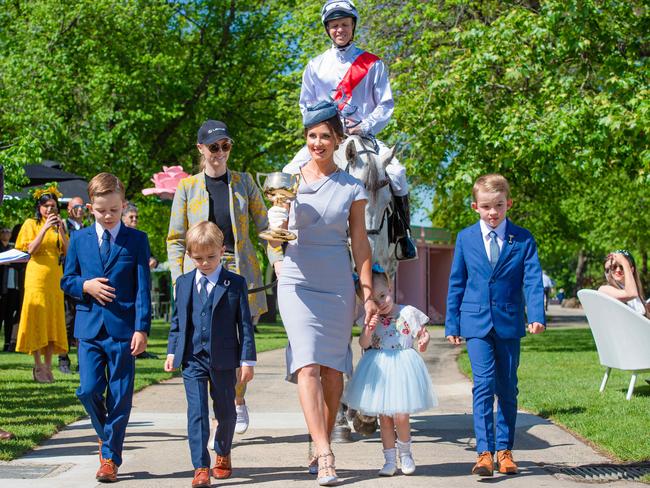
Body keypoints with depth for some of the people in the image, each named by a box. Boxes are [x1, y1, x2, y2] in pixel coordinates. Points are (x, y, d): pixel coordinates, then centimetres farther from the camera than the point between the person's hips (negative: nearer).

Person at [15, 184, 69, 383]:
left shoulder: (58, 225, 15)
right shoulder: (31, 224, 2)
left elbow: (67, 251, 6)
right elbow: (31, 249, -10)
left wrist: (61, 230, -6)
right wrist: (45, 228, -16)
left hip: (55, 277, 5)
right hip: (37, 276, -5)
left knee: (53, 320, 2)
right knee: (37, 319, -6)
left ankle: (48, 366, 5)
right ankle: (38, 366, -3)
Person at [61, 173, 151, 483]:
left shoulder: (137, 240, 2)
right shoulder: (79, 239, 8)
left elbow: (143, 288, -2)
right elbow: (66, 280, 14)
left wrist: (142, 328, -10)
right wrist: (85, 286, -9)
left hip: (123, 330, -2)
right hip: (89, 327, 2)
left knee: (120, 397, 1)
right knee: (88, 390, -4)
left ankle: (110, 457, 11)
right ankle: (105, 435, 24)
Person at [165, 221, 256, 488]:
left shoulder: (236, 283, -2)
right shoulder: (184, 283, 7)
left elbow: (245, 323, -1)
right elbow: (177, 320, 14)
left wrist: (248, 360, -4)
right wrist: (172, 351, 7)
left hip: (224, 360, -1)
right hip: (192, 359, 1)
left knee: (225, 412, 13)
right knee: (197, 413, -7)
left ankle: (223, 455, 36)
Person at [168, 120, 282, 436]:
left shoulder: (244, 182, 10)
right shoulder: (187, 187, 7)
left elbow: (264, 226, 9)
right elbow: (175, 240, 7)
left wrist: (278, 260, -5)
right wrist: (179, 280, -2)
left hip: (241, 273, 1)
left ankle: (238, 403, 26)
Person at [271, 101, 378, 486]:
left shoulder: (352, 188, 4)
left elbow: (360, 242, 6)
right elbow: (278, 231, 10)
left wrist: (368, 294, 2)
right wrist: (278, 225, -14)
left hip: (337, 284, 1)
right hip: (298, 282, -1)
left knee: (333, 367, 4)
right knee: (307, 363, -13)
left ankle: (322, 446, 17)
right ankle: (325, 455, -18)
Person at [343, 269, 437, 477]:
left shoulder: (408, 313, -4)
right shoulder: (372, 319, 2)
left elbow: (423, 334, 2)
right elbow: (364, 344, -4)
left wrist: (423, 341, -20)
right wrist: (369, 330, -23)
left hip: (402, 368, -2)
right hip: (379, 371, 3)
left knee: (401, 416, -7)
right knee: (384, 418, 7)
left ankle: (405, 453, 20)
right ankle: (390, 459, 18)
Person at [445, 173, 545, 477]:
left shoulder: (523, 239, 2)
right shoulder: (465, 238, 5)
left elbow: (532, 279, -5)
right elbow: (456, 283, 9)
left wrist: (536, 316, -19)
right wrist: (452, 324, 7)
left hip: (509, 323, 1)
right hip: (476, 322, -1)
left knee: (507, 387, 7)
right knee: (484, 384, -11)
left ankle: (504, 449, 17)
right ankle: (484, 452, -13)